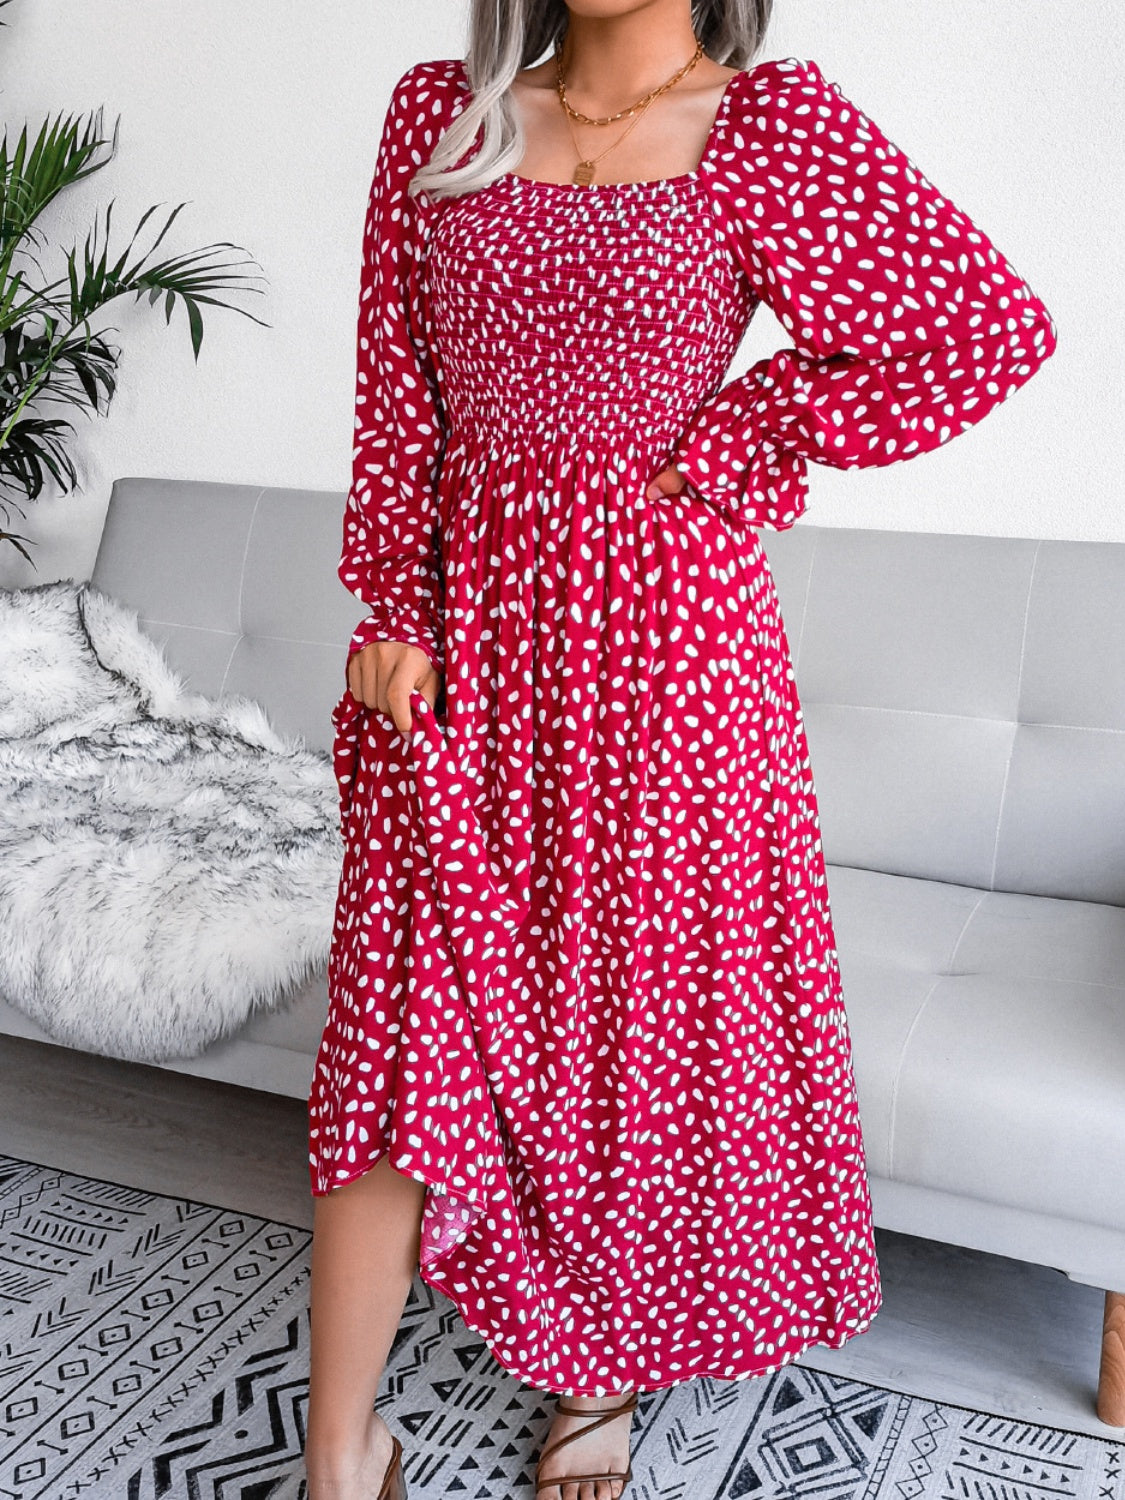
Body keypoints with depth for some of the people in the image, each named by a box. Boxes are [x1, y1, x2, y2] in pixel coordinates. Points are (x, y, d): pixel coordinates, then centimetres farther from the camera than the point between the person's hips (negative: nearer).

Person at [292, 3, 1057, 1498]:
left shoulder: (776, 124, -1)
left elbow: (996, 326, -3)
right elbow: (394, 384, 9)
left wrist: (727, 449, -4)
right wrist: (394, 606, 0)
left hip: (664, 630, -2)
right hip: (467, 630, 3)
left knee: (645, 1007, 9)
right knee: (401, 1018, 2)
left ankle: (602, 1378, 34)